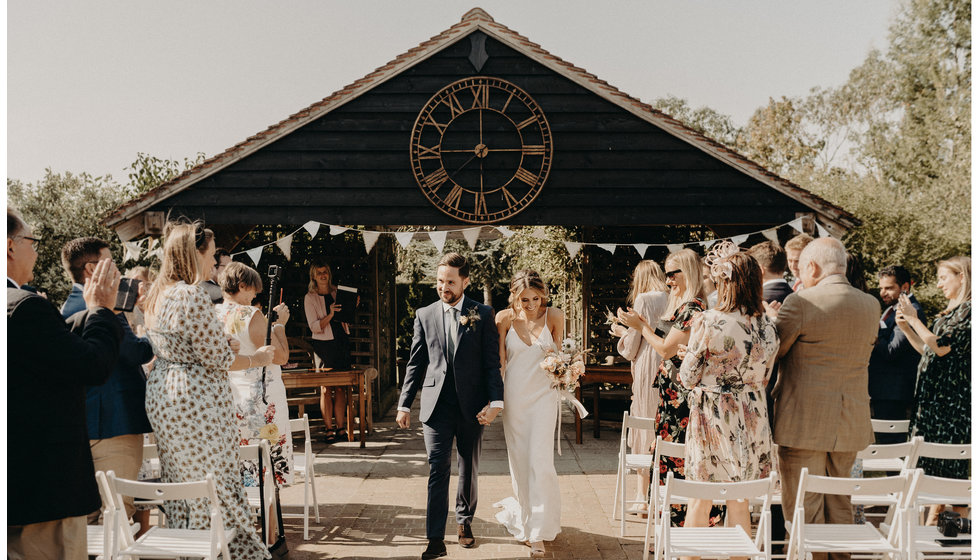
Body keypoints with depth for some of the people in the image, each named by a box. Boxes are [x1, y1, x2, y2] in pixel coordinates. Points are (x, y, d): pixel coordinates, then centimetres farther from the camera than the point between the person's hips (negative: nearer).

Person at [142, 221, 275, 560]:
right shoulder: (192, 295, -20)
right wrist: (257, 359, -3)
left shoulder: (157, 296, 10)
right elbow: (217, 358, -18)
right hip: (196, 403, -9)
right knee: (215, 485, -1)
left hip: (162, 396, 9)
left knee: (179, 483, 15)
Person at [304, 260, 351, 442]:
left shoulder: (337, 292, 12)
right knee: (326, 388, -4)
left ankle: (340, 427, 6)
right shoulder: (310, 298, 0)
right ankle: (329, 429, -1)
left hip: (342, 342, 4)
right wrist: (330, 314, -22)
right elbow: (314, 326, -7)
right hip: (324, 344, -4)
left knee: (340, 387, 3)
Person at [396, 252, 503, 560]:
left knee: (469, 470, 14)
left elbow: (492, 361, -1)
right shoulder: (424, 315, 6)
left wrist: (495, 401, -11)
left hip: (472, 406, 0)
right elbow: (415, 363, 9)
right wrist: (404, 404, 5)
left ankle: (464, 521, 34)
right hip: (436, 405, 0)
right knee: (437, 471, -5)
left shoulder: (483, 314, 1)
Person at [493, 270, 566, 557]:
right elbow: (499, 360, 2)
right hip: (513, 396, 1)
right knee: (519, 460, 8)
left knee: (540, 461, -9)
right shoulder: (504, 318, -4)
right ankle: (524, 516, 28)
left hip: (543, 395, -1)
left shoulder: (555, 317, -3)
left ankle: (538, 533, -2)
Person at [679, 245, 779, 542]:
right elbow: (764, 378, 10)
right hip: (752, 418, 4)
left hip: (712, 417, -4)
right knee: (739, 503, 15)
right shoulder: (768, 327, -1)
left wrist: (692, 350, 10)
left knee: (700, 501, 8)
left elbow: (688, 377, -9)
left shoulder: (708, 322, -16)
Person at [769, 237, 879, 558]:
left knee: (804, 511, 2)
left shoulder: (801, 303, -15)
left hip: (804, 422, -6)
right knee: (839, 507, 19)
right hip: (851, 422, 6)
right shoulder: (870, 305, 5)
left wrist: (773, 319, 13)